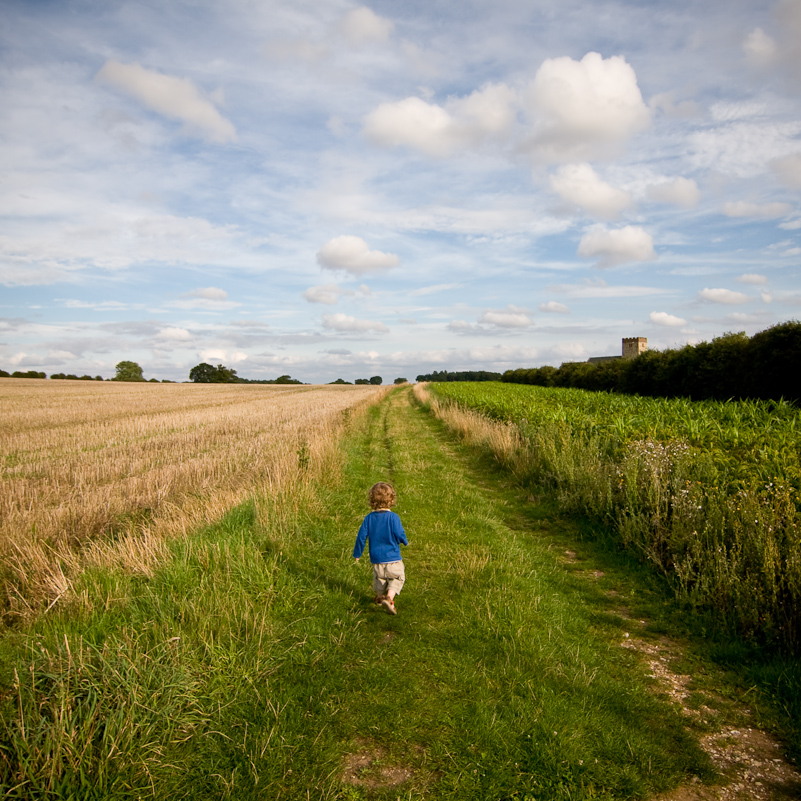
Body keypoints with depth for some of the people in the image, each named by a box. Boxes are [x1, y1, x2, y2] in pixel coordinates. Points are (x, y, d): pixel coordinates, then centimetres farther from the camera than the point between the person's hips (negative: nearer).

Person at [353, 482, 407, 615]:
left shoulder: (369, 518, -4)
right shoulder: (393, 517, -16)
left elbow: (361, 536, -1)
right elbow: (399, 535, -17)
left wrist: (357, 554, 11)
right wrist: (405, 541, 7)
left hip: (376, 559, 4)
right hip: (392, 558, -4)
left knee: (380, 578, 25)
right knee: (397, 578, 9)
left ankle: (380, 596, 40)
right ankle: (389, 598, -11)